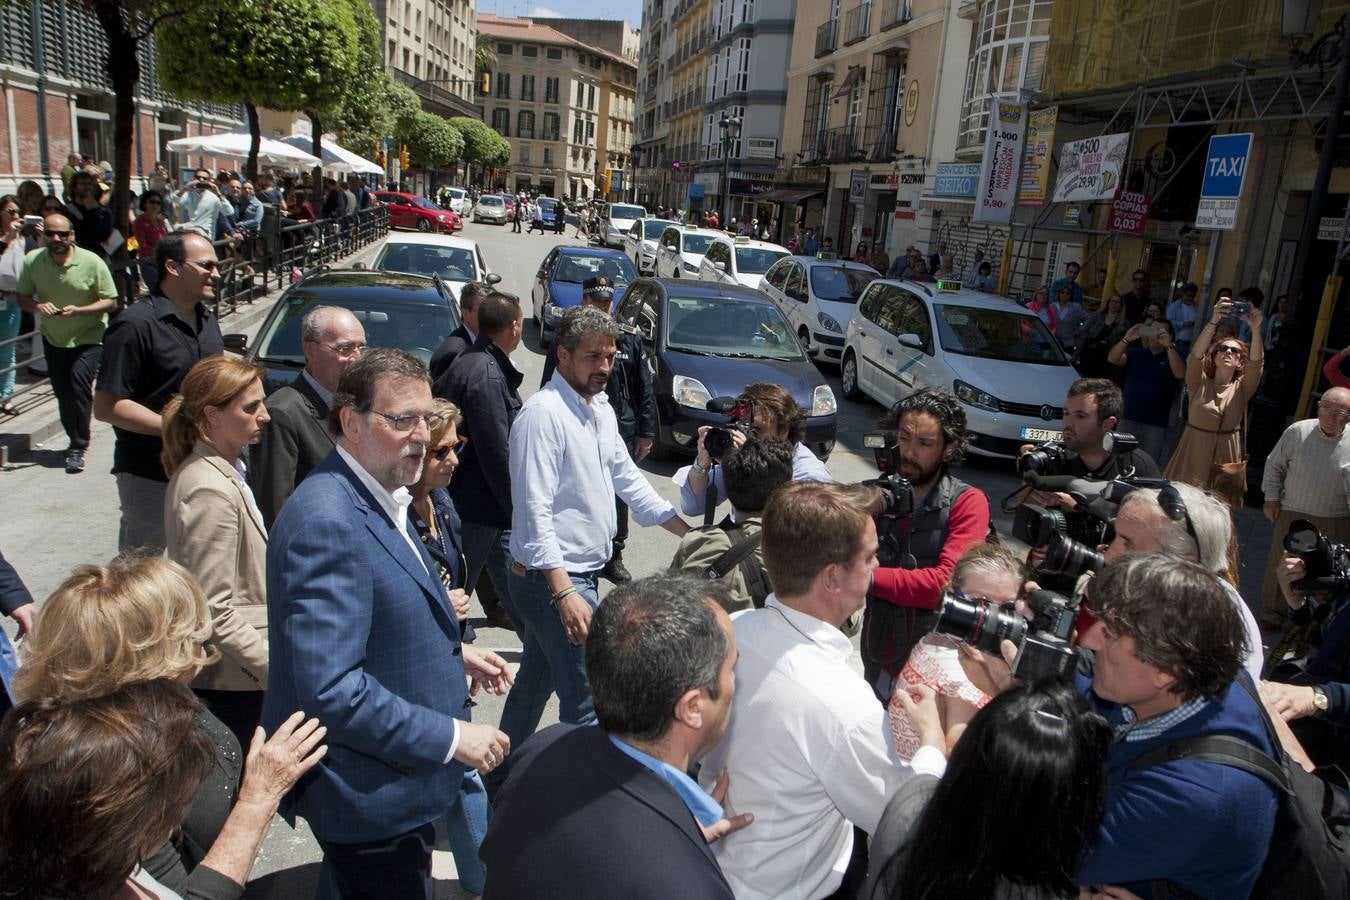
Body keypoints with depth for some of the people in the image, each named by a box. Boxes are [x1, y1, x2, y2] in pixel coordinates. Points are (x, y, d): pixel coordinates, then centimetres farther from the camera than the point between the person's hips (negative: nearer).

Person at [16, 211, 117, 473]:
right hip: (53, 338, 4)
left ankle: (78, 447, -6)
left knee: (79, 382, -18)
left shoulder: (92, 262, -16)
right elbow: (22, 297, 1)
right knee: (62, 393, 10)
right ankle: (77, 441, 31)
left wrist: (78, 310, -27)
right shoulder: (33, 260, -7)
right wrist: (37, 306, -22)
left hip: (89, 337, -4)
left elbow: (111, 302, -13)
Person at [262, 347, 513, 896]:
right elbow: (331, 691, -32)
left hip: (395, 771, 9)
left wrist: (454, 653, 5)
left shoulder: (380, 496, 4)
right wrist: (451, 737, -24)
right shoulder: (327, 524, -28)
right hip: (371, 796, -9)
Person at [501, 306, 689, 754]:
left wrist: (690, 533, 15)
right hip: (554, 579, -10)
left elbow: (627, 478, 18)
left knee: (535, 682, 22)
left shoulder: (600, 407, 10)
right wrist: (565, 591, -29)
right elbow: (534, 512, -24)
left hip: (576, 576, 10)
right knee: (589, 700, -6)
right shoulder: (544, 413, -19)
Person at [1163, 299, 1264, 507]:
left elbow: (1256, 361, -14)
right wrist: (1213, 322, -34)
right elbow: (1196, 353, -18)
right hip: (1193, 452, -1)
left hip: (1226, 456, 2)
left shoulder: (1242, 388, 4)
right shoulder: (1199, 383, 0)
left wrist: (1256, 329, -31)